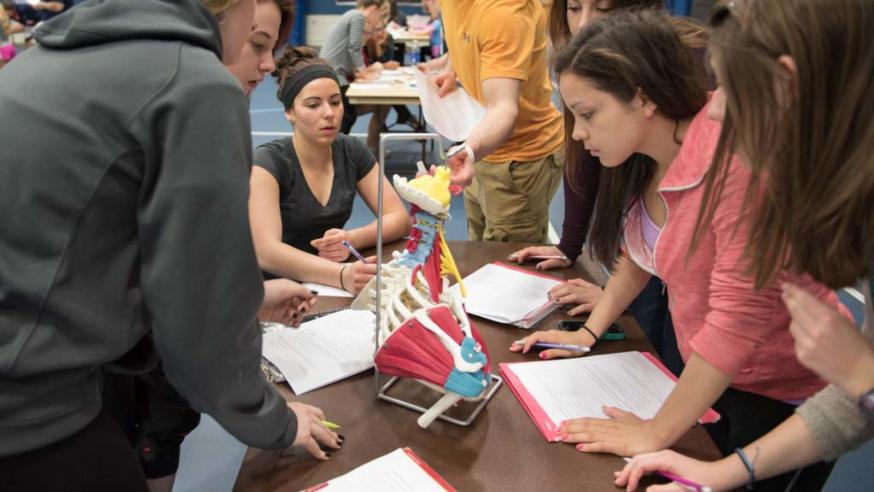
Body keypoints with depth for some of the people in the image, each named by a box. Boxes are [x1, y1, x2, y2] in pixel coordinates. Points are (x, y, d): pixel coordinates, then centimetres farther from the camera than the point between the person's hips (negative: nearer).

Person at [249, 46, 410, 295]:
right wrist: (342, 275, -43)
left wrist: (352, 239, -22)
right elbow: (266, 252, -27)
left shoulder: (352, 151, -1)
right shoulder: (268, 161, -15)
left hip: (329, 284, 4)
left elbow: (400, 218, -2)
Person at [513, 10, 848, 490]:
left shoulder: (736, 158, -32)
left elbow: (740, 315, -32)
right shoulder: (642, 154, -5)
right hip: (706, 375, 7)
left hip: (786, 393, -7)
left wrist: (655, 433, -25)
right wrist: (589, 331, 2)